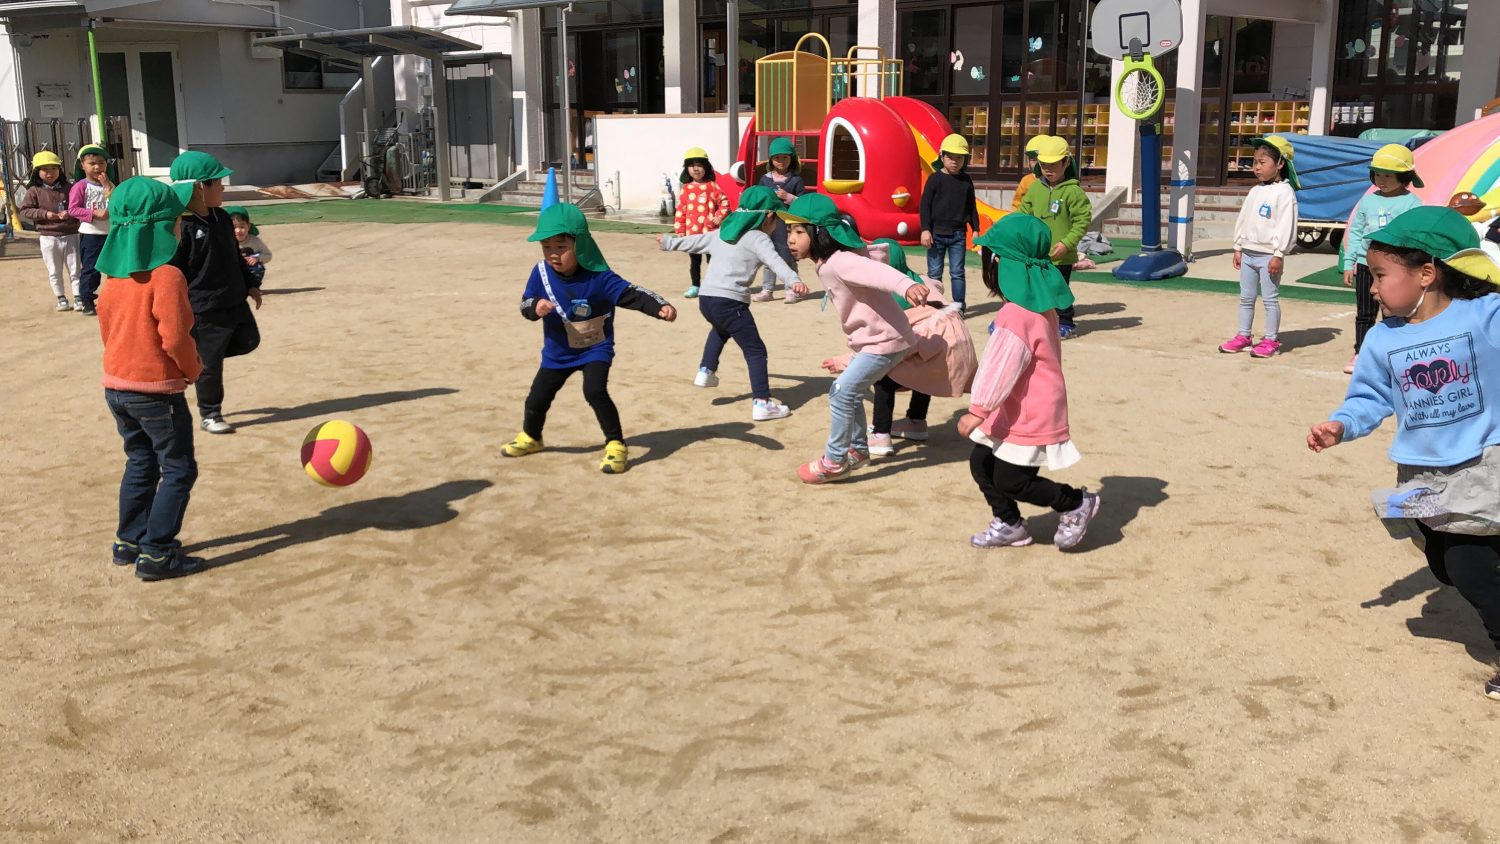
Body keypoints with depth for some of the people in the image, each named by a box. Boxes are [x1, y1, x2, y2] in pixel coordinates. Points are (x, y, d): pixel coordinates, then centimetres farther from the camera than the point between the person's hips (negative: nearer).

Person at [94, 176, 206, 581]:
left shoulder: (113, 277, 6)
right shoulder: (167, 275, -18)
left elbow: (107, 331, 13)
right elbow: (175, 337, -22)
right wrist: (194, 368, -4)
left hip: (116, 386, 8)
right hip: (157, 390, -8)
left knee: (141, 463, 21)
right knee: (179, 470, 3)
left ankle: (129, 541, 28)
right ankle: (156, 554, 2)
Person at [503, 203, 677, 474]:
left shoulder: (598, 277, -24)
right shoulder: (541, 273, -13)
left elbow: (630, 294, -31)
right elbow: (525, 304, -6)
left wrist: (660, 306, -46)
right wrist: (535, 307, -31)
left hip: (596, 349, -4)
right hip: (557, 352, 5)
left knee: (595, 391, -27)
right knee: (536, 399, 12)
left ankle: (616, 445, -11)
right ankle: (530, 437, 44)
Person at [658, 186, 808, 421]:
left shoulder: (721, 234, 19)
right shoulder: (757, 239, -3)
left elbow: (693, 242, 32)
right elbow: (774, 261, -22)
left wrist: (669, 242, 50)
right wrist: (793, 280, -38)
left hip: (705, 298, 8)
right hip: (730, 302, -8)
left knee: (721, 329, 40)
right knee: (755, 351, 0)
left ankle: (706, 371, 34)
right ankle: (762, 403, -4)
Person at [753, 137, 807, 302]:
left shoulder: (796, 180, -1)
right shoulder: (765, 179, 7)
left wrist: (788, 197, -18)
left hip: (788, 225, -3)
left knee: (788, 259, 4)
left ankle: (792, 290, 12)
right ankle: (767, 290, 17)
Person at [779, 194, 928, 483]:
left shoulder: (838, 263, -27)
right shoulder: (829, 260, 3)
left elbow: (874, 270, -46)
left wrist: (907, 285, -64)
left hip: (884, 341, -11)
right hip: (871, 338, 11)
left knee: (840, 393, -9)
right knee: (851, 392, 21)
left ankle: (834, 462, 4)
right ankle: (858, 449, 38)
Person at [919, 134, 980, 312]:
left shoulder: (966, 181, 5)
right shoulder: (935, 178, -4)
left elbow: (972, 207, 13)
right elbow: (924, 205, -5)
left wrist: (976, 229, 10)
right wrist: (925, 230, -11)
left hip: (958, 234, 2)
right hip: (937, 233, -2)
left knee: (957, 273, 3)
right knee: (934, 273, 4)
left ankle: (958, 305, 9)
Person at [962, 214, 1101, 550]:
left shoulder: (1016, 317, -26)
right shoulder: (1040, 306, 6)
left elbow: (1001, 369, -27)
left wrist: (978, 411, -24)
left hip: (1029, 418, -10)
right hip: (1018, 412, 10)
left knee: (1010, 481, -1)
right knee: (981, 463, 13)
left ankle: (1077, 503, 14)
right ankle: (1009, 525, 25)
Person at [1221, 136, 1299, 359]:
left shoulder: (1284, 192, -12)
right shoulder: (1255, 191, 12)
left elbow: (1286, 225, -17)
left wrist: (1278, 254, -20)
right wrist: (1238, 248, 13)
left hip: (1268, 255, -8)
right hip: (1248, 253, 8)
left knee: (1270, 299, 0)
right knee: (1246, 297, 13)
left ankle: (1270, 340, 7)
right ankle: (1243, 336, 22)